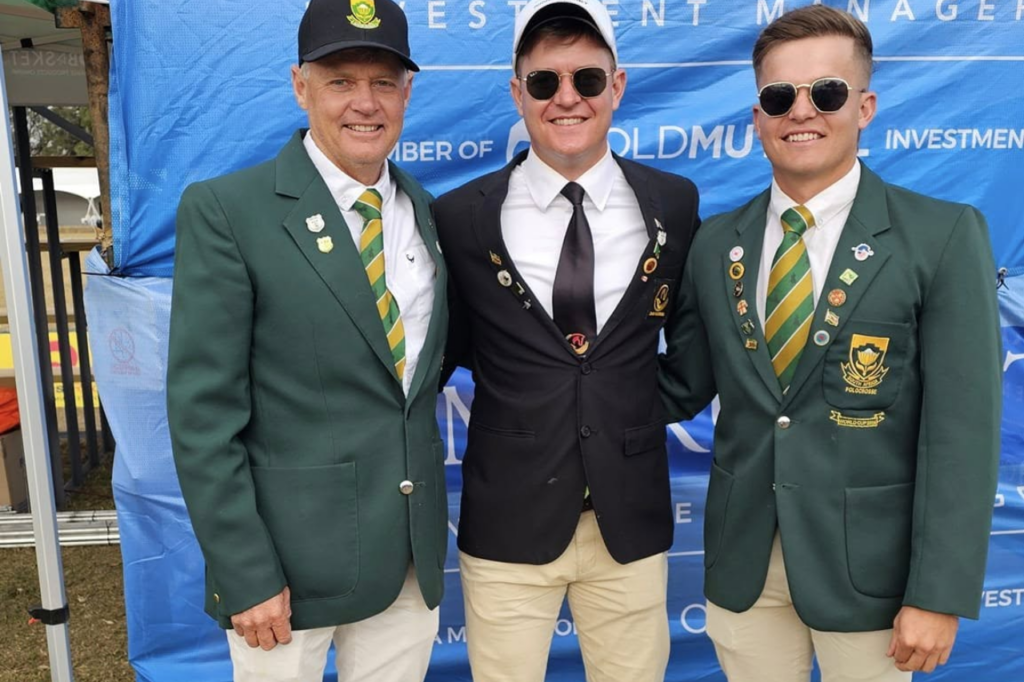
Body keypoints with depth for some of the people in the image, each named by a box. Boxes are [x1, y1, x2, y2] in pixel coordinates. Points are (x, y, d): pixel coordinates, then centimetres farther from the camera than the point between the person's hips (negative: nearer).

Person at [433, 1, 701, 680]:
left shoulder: (675, 203, -1)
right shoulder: (462, 215, -6)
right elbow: (451, 348, 6)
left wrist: (643, 410, 6)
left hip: (631, 519, 2)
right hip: (507, 522, -1)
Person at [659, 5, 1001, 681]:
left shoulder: (944, 236, -9)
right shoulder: (715, 244, 2)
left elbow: (962, 428, -11)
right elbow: (683, 387, 6)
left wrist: (939, 596, -12)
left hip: (867, 564, -2)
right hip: (742, 563, 3)